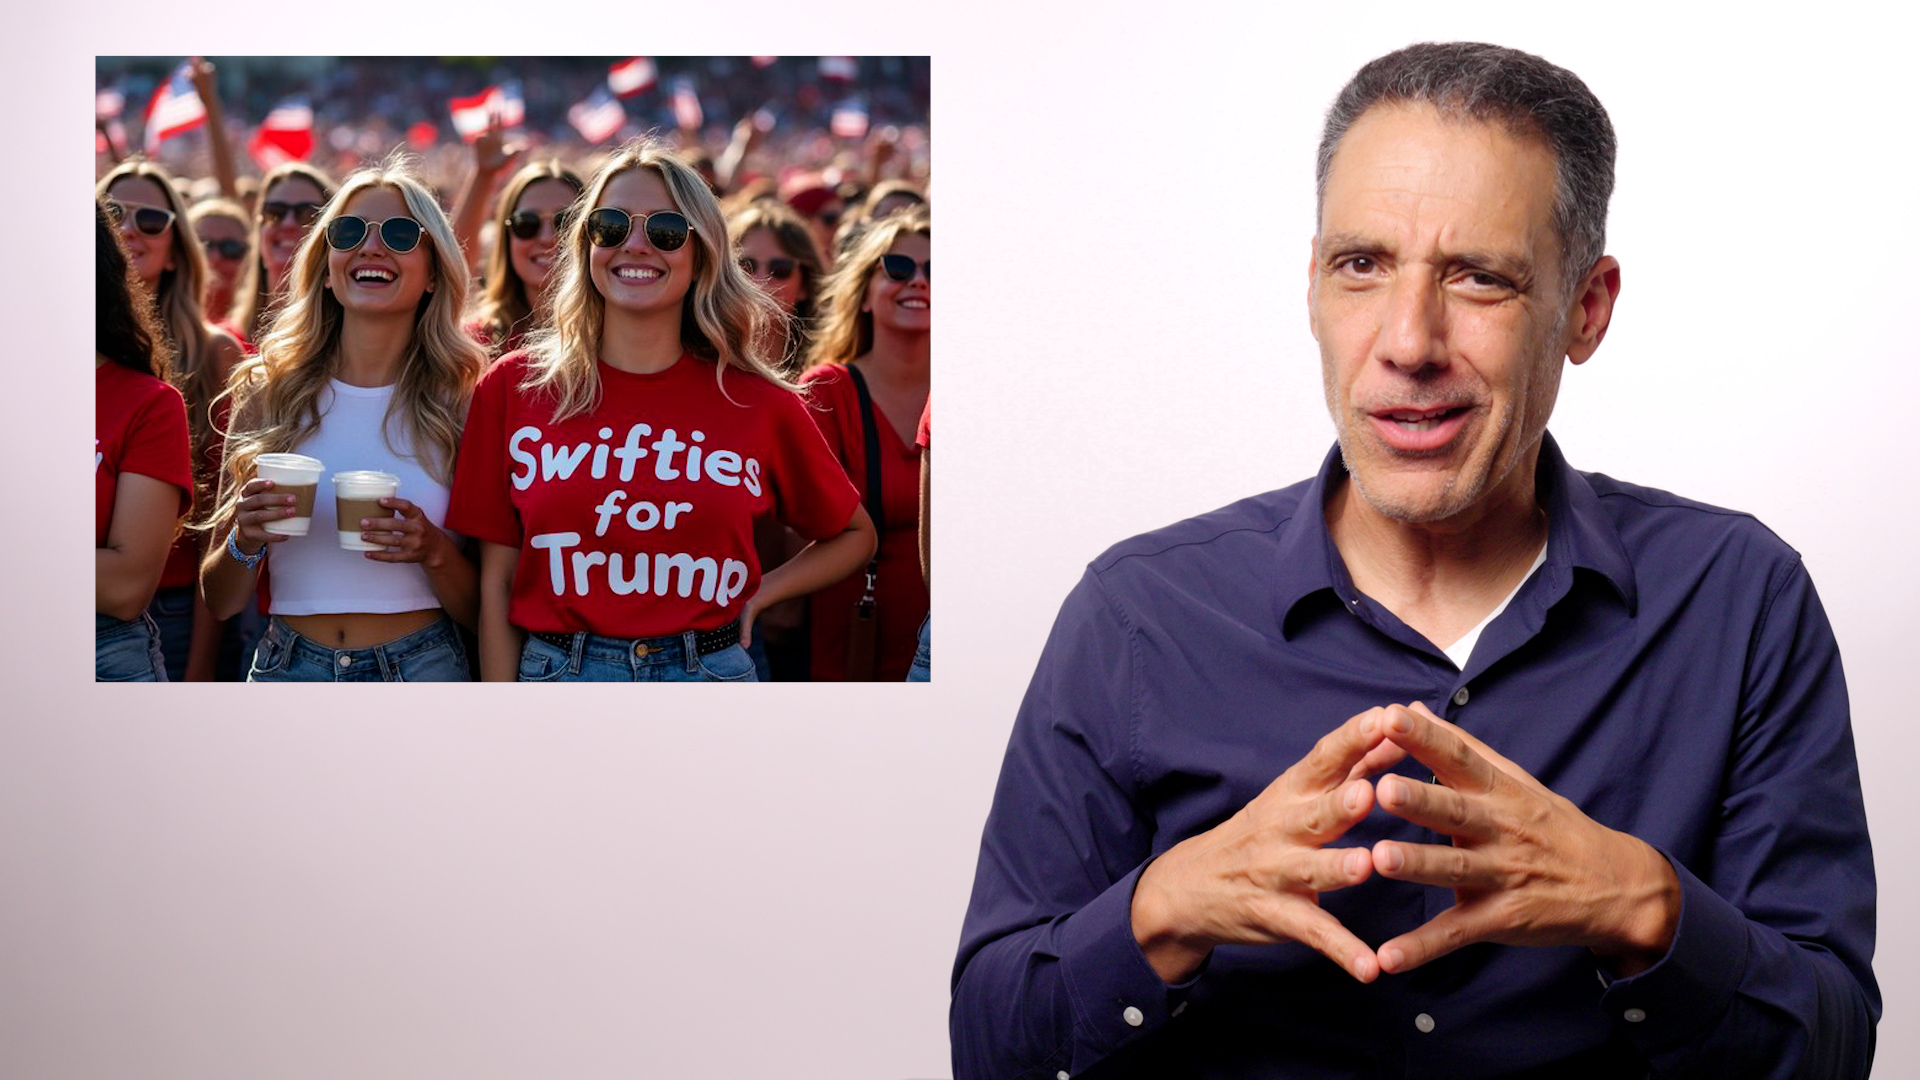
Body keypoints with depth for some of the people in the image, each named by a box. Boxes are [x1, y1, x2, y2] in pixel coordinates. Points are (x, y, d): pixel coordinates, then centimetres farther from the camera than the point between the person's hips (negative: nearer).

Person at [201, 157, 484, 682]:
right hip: (289, 667, 1)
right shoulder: (267, 392, 1)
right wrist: (245, 542, -15)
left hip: (420, 667, -1)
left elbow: (481, 611, 0)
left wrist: (435, 551, -18)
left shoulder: (463, 401, -2)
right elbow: (220, 600, 4)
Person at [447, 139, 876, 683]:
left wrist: (759, 594, 2)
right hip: (557, 673, 0)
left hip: (710, 677, 0)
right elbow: (497, 581, 2)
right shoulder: (513, 388, 1)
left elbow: (853, 534, 16)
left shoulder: (757, 403, 2)